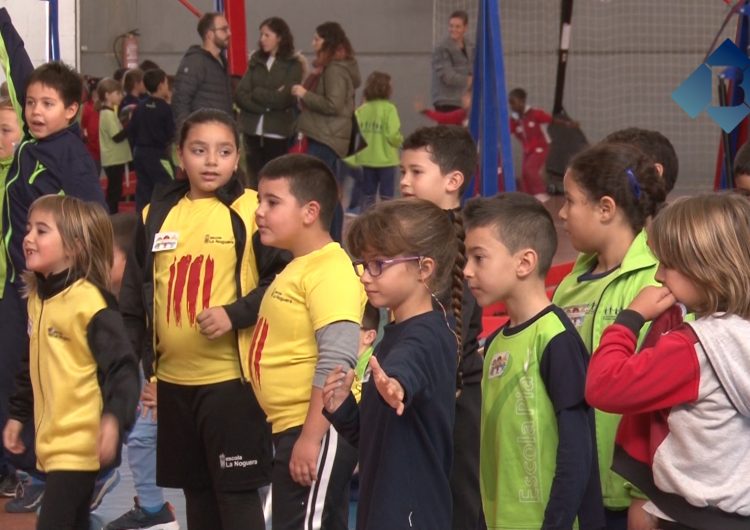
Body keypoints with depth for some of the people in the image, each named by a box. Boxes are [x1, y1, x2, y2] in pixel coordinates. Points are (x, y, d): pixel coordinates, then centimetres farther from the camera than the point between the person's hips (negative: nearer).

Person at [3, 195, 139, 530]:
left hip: (80, 445, -8)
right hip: (50, 442, 8)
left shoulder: (91, 301, -16)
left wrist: (114, 419, -33)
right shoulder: (36, 299, 10)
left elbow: (121, 368, -20)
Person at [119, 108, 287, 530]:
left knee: (237, 493, -1)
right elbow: (135, 294, 13)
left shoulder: (251, 212, -6)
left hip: (232, 377, -5)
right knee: (196, 492, 15)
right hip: (174, 380, 5)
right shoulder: (157, 215, 9)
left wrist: (235, 314, -19)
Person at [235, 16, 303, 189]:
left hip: (277, 132, -4)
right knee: (255, 182, 7)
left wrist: (256, 94, -4)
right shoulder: (256, 61, 11)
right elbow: (240, 94, 2)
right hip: (252, 130, 4)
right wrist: (266, 105, -10)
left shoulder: (293, 65, -1)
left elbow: (284, 98, -12)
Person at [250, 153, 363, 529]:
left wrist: (310, 438, -25)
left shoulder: (331, 272, -17)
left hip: (319, 430, -10)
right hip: (292, 429, 10)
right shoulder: (297, 269, 15)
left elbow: (336, 360, -24)